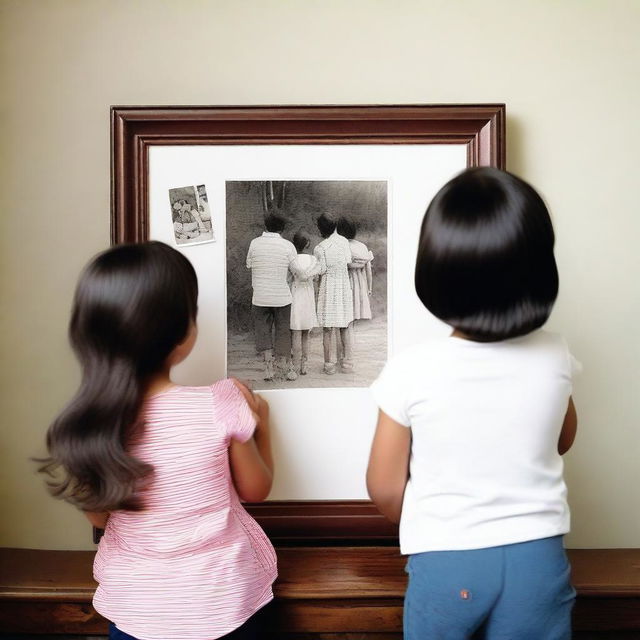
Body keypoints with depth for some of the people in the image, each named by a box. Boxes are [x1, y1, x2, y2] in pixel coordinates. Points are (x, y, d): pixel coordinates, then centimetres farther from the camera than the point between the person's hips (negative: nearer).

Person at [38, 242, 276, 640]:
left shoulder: (83, 423, -19)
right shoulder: (221, 405, -25)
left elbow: (99, 517, -1)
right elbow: (256, 489, -8)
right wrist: (261, 424, 7)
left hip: (136, 606, 2)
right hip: (224, 597, -1)